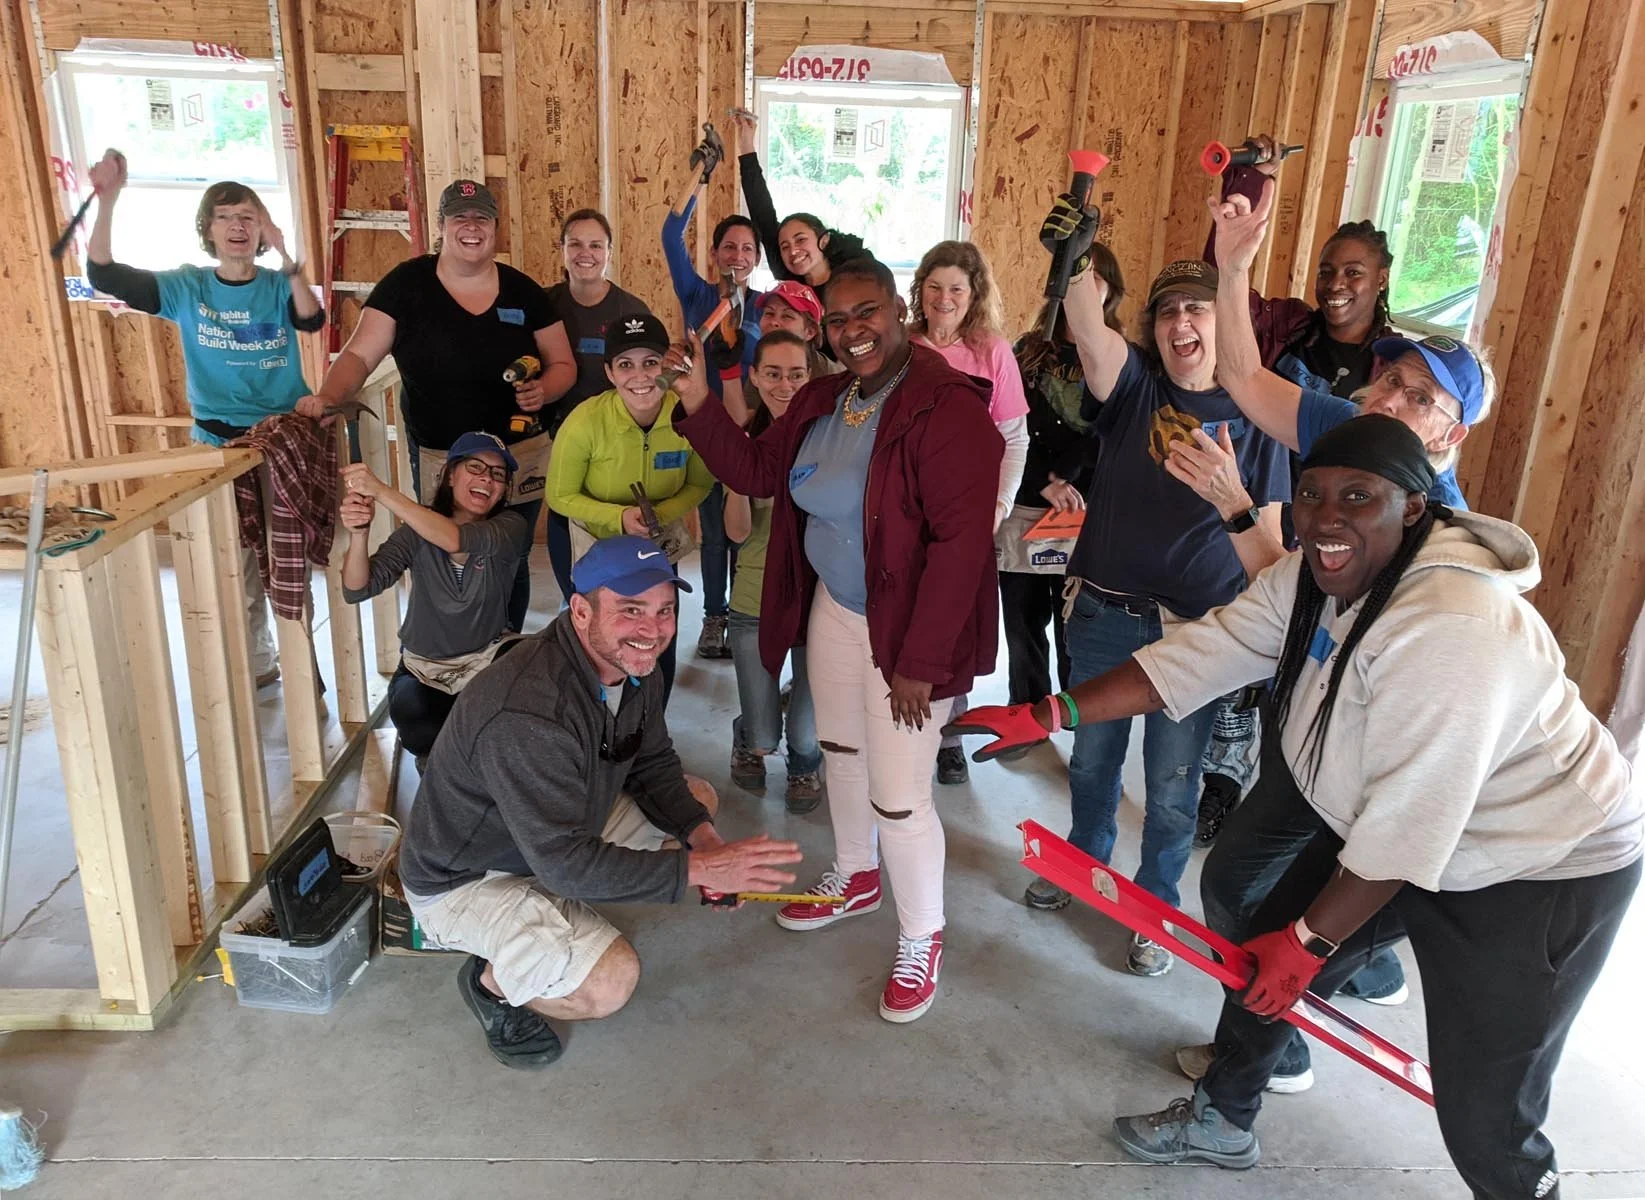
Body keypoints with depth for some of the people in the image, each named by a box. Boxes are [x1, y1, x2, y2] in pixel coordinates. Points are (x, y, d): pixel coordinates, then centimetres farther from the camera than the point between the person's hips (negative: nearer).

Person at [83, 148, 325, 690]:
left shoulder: (279, 286, -3)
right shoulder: (187, 287, 1)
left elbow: (312, 320, -24)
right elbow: (103, 274, -9)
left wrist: (284, 255, -36)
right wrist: (107, 200, -19)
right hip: (216, 444, 2)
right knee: (233, 567, 10)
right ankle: (256, 665, 26)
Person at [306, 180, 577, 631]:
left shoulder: (523, 291, 0)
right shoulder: (406, 283, -4)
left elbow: (562, 364, 6)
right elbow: (359, 354, -5)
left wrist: (543, 389, -15)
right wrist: (328, 397, -23)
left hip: (518, 457, 2)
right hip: (437, 459, -1)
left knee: (510, 566, 14)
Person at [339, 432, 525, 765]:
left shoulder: (509, 527, -13)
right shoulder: (417, 531, -9)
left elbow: (457, 540, -36)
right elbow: (357, 590, -18)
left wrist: (381, 491, -44)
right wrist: (359, 533, -38)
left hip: (486, 662, 0)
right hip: (423, 667, 0)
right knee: (420, 732, -31)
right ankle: (437, 755, 9)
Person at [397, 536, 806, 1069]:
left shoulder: (635, 664, -10)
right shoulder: (527, 715, -37)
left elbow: (654, 766, 3)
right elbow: (566, 861, -34)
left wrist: (703, 836, -15)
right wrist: (698, 868, -35)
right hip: (462, 878, -8)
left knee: (698, 797, 8)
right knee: (610, 981, -27)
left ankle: (564, 914, 11)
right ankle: (491, 980, 4)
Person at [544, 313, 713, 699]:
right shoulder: (586, 421, -30)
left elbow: (699, 484, -7)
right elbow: (560, 496, -15)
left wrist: (661, 514, -24)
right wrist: (618, 517, -29)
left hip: (660, 547, 2)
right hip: (598, 545, -2)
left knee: (659, 651, 11)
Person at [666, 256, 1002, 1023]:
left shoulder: (946, 408, -22)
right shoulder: (822, 401, 4)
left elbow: (960, 542, -26)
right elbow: (755, 472, 7)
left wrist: (920, 662, -25)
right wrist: (699, 407, -7)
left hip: (907, 628, -8)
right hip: (833, 608, 8)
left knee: (898, 797, -2)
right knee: (840, 751, 24)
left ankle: (921, 939, 24)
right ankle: (855, 878, 50)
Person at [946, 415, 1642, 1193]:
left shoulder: (1452, 631, -35)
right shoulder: (1312, 581, -8)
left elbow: (1409, 828, -31)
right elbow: (1201, 653, -10)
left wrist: (1310, 941, -20)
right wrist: (1048, 714, -16)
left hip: (1541, 869, -8)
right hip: (1397, 828, 8)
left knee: (1485, 1120, -2)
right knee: (1266, 953, 13)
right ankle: (1220, 1122, 39)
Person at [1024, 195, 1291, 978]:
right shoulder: (1133, 384, -3)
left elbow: (1268, 532, 0)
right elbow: (1091, 333, -25)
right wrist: (1074, 260, -43)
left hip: (1198, 629, -1)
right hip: (1102, 613, 2)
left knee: (1172, 786, 11)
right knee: (1092, 758, 20)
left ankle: (1155, 907, 34)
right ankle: (1083, 861, 46)